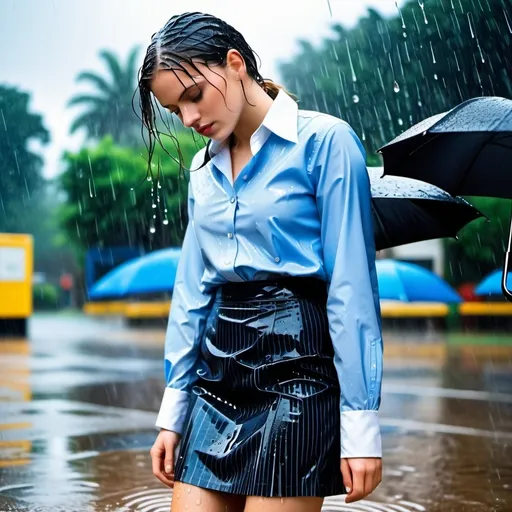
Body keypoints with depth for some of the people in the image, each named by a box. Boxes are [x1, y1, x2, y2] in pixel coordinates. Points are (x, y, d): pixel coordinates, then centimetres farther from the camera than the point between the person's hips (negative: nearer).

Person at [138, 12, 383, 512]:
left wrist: (361, 421, -13)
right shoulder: (203, 168, 13)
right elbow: (191, 290, 15)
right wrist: (172, 411, 13)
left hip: (295, 361, -6)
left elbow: (352, 288, -10)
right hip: (217, 372, 6)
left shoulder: (324, 142, -6)